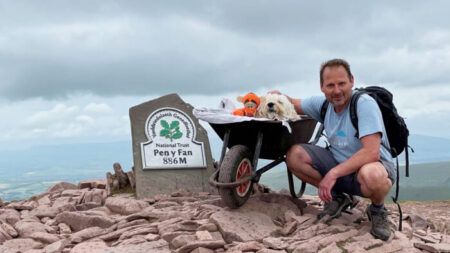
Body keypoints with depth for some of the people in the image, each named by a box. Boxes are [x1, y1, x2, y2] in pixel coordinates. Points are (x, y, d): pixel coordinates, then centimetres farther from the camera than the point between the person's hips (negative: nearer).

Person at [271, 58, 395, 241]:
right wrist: (279, 96, -8)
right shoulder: (323, 104, -1)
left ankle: (377, 210, -5)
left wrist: (333, 173, -34)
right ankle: (337, 198, 5)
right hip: (339, 164, 6)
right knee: (294, 155, -12)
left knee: (370, 175, -43)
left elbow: (371, 152, -31)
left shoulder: (365, 104, -22)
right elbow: (294, 104, 17)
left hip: (375, 164, -6)